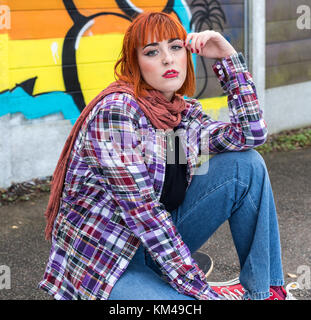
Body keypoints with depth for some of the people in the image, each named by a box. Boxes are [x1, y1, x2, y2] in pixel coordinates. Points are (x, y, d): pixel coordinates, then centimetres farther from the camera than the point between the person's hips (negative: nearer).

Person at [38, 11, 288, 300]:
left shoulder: (184, 113, 3)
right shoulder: (117, 109, -20)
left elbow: (251, 133, -3)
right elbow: (143, 211, -23)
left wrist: (228, 57, -5)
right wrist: (200, 290, -23)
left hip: (152, 243, 8)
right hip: (100, 262, -8)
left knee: (246, 164, -4)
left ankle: (265, 292, 2)